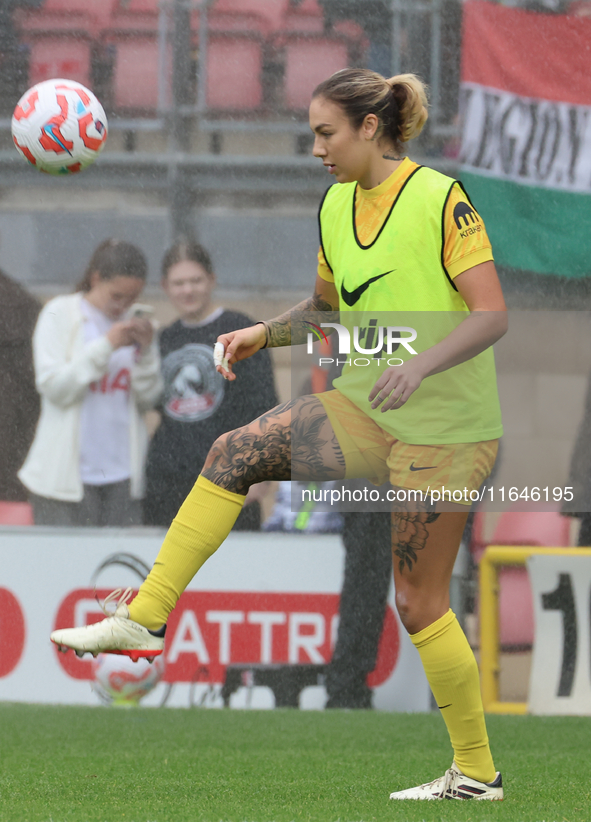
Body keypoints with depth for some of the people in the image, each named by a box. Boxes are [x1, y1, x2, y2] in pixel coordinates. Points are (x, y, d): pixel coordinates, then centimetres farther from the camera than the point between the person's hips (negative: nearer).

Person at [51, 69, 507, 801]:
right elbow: (327, 306, 22)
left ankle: (476, 772, 10)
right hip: (366, 404, 7)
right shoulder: (336, 205, 7)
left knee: (418, 603, -4)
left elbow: (492, 315, -19)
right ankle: (144, 619, -8)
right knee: (234, 454, -10)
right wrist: (263, 335, 4)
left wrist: (420, 364, -34)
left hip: (446, 425, -7)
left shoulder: (439, 199, -15)